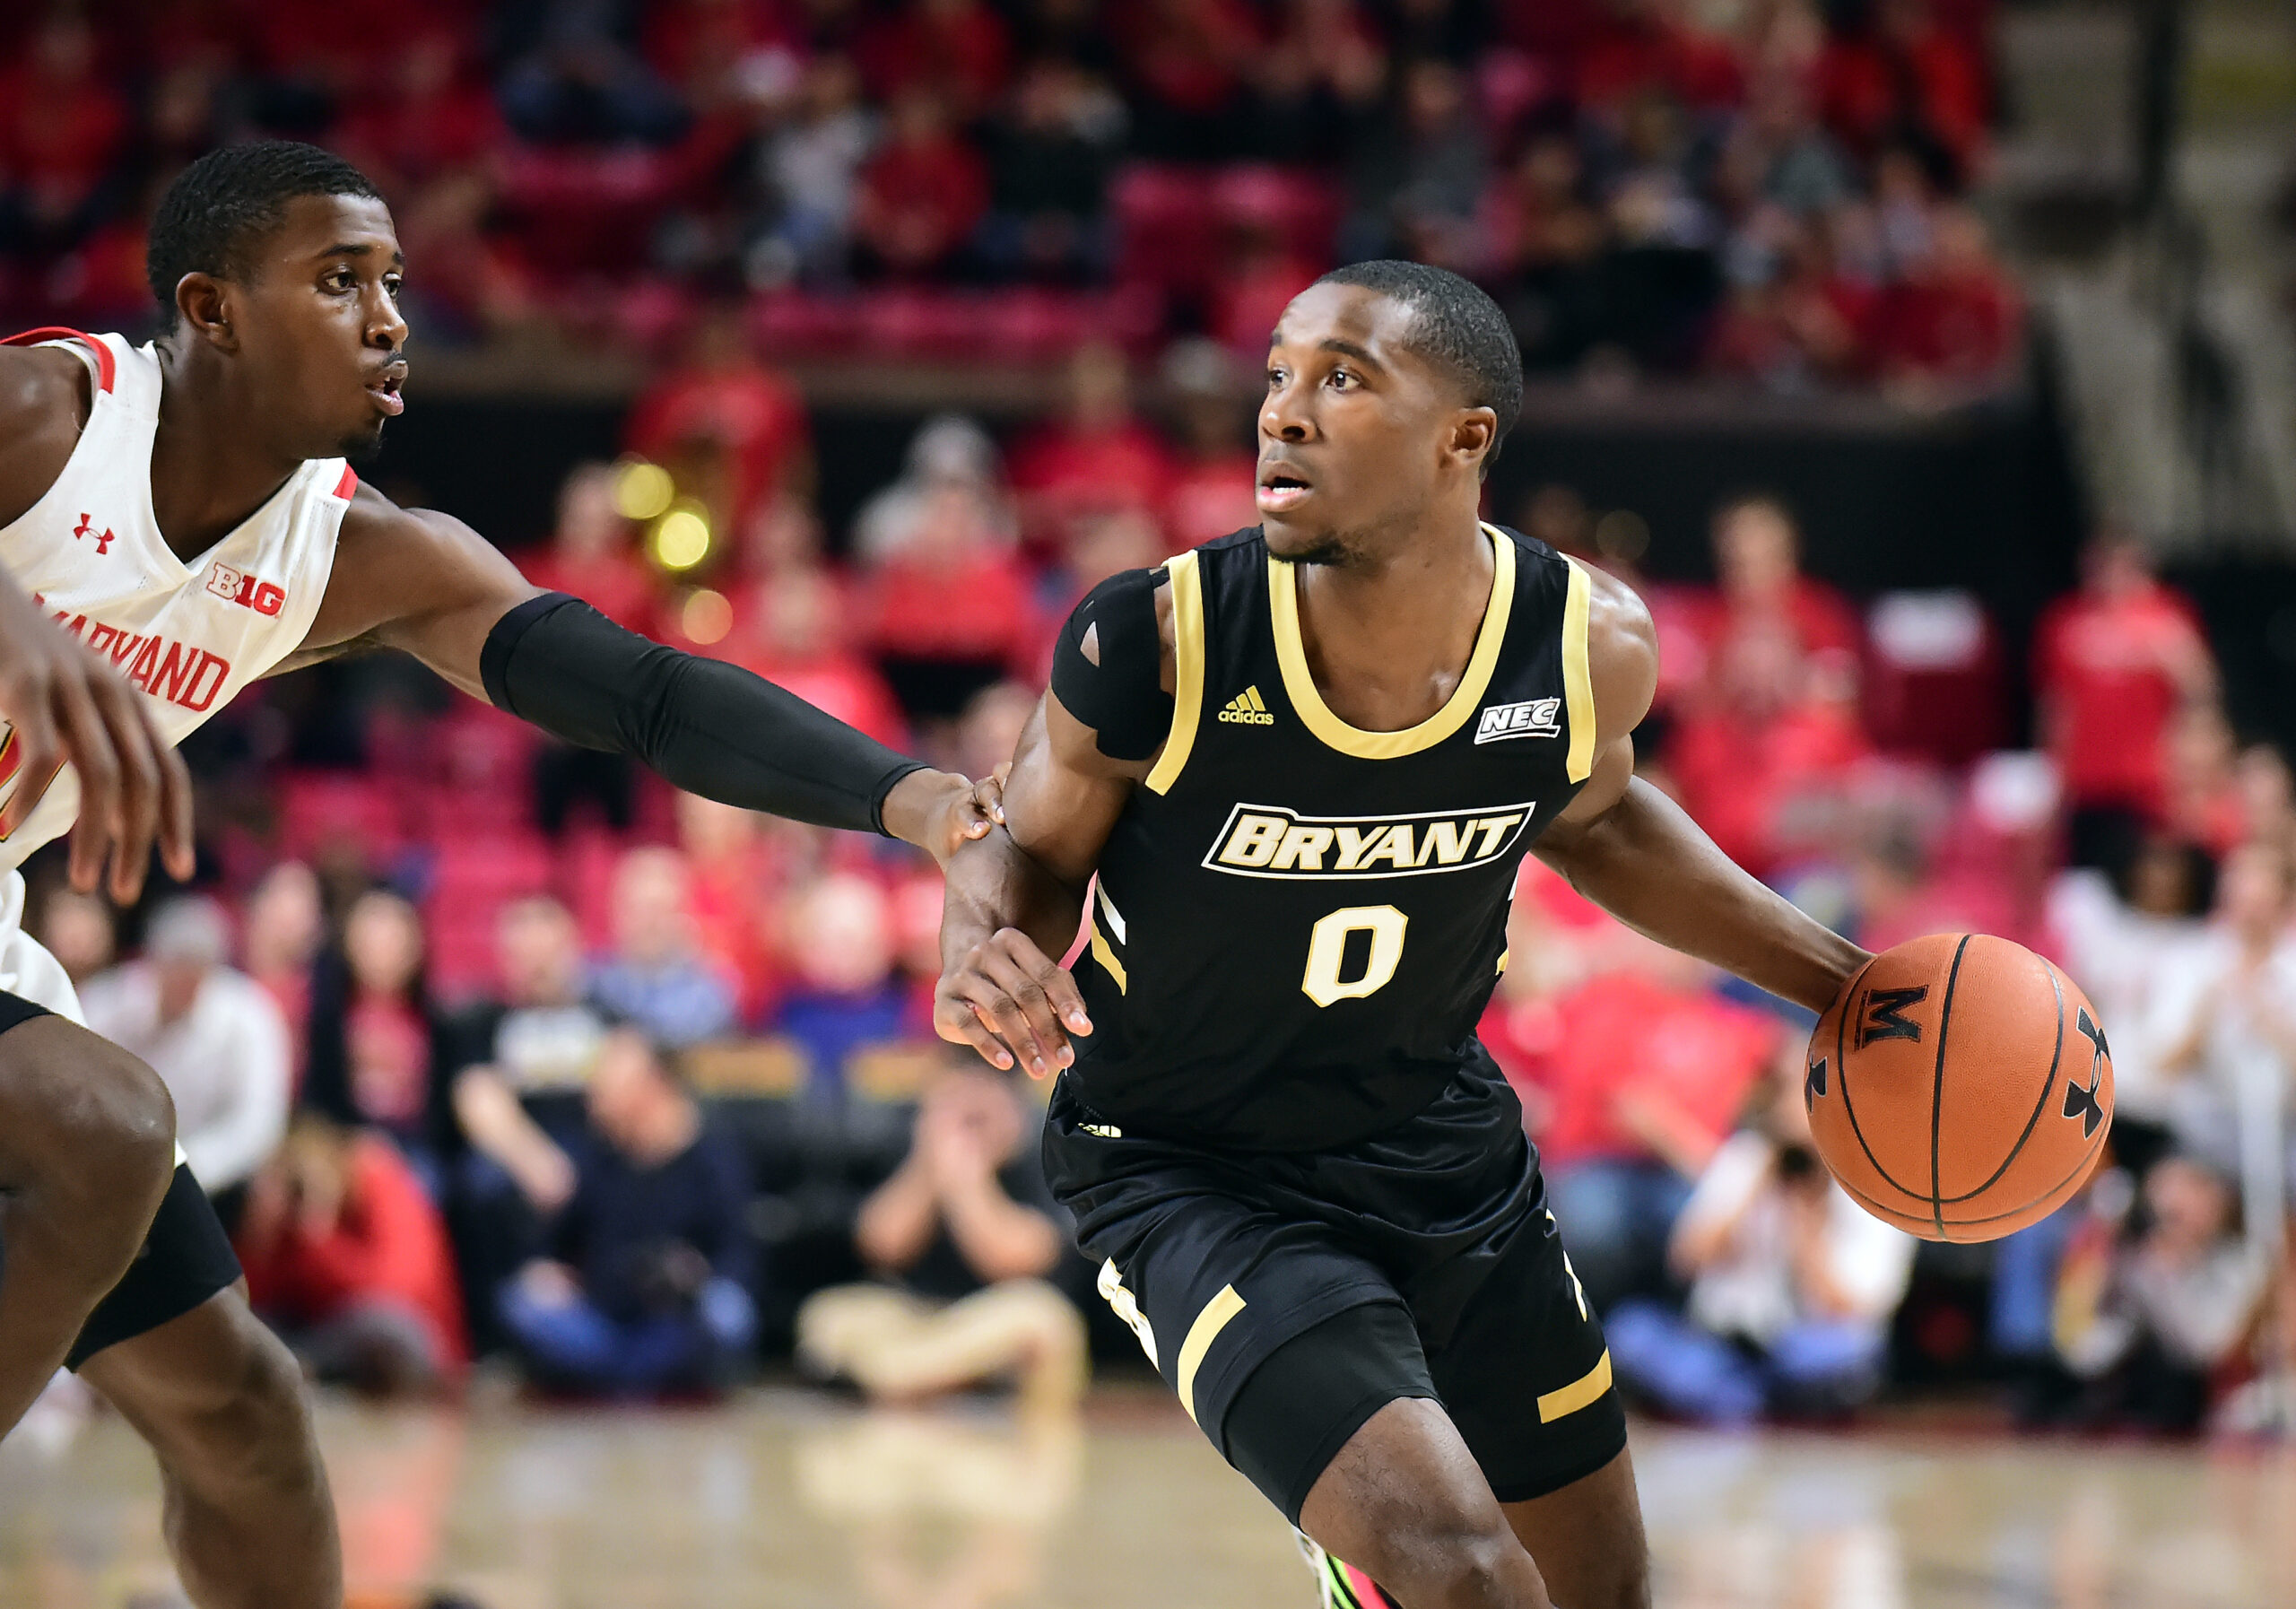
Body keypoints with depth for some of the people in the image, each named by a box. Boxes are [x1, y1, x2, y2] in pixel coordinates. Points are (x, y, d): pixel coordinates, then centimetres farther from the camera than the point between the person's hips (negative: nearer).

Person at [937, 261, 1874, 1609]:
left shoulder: (1592, 646, -15)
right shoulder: (1157, 646, -24)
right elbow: (1030, 850, -6)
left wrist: (1838, 979, 9)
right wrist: (981, 948, -29)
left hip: (1449, 1153, 5)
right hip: (1193, 1179, -5)